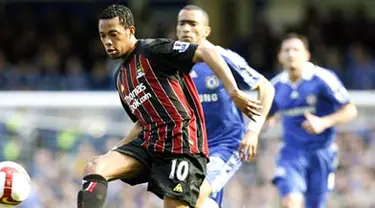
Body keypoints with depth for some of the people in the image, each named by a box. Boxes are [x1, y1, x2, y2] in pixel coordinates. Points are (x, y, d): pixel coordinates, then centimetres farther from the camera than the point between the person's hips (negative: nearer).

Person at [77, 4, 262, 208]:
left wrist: (234, 92, -24)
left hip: (182, 144, -8)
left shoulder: (152, 50, -5)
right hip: (148, 143, 8)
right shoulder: (121, 77, 22)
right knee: (93, 168, -13)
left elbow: (207, 53, -14)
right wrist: (116, 150, 21)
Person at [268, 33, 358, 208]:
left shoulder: (323, 79, -10)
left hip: (321, 154, -2)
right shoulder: (276, 86, 3)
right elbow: (266, 115, 20)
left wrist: (324, 122, -25)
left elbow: (350, 111, -9)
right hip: (292, 153, 2)